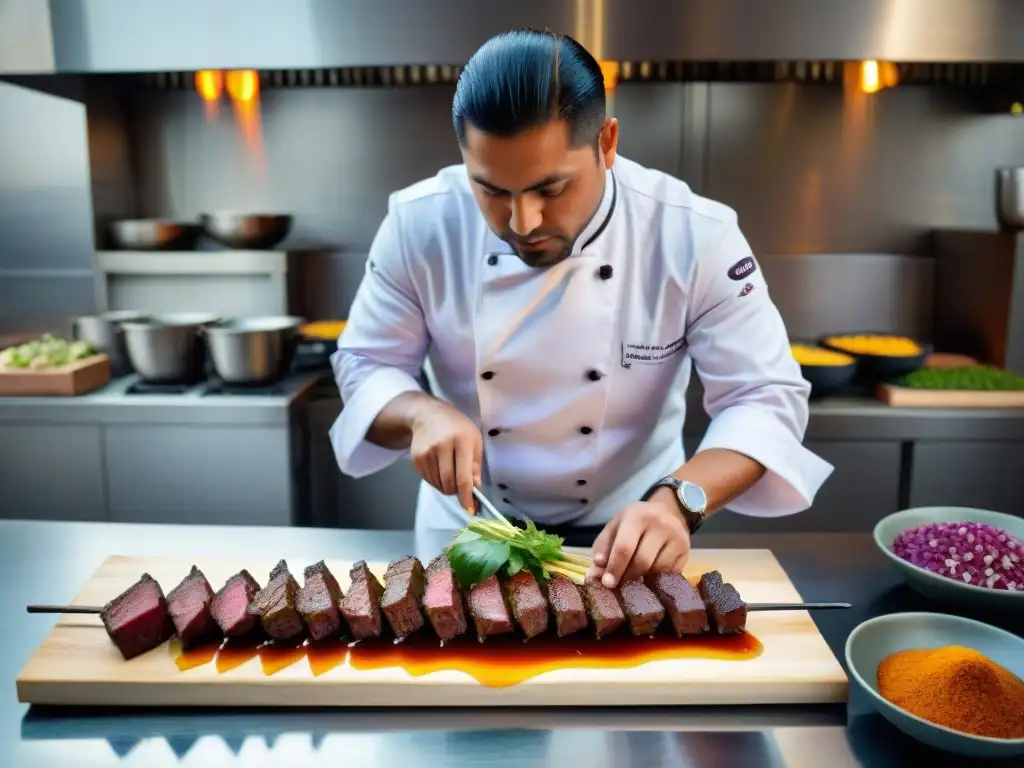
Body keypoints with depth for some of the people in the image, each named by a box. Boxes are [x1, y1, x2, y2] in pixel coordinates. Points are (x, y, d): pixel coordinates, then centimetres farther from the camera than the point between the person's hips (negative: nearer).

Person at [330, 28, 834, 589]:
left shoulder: (695, 236, -18)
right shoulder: (419, 225, -14)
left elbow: (766, 397, -15)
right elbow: (364, 366, -4)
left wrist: (679, 501, -32)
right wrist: (423, 413, -25)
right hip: (469, 529, 1)